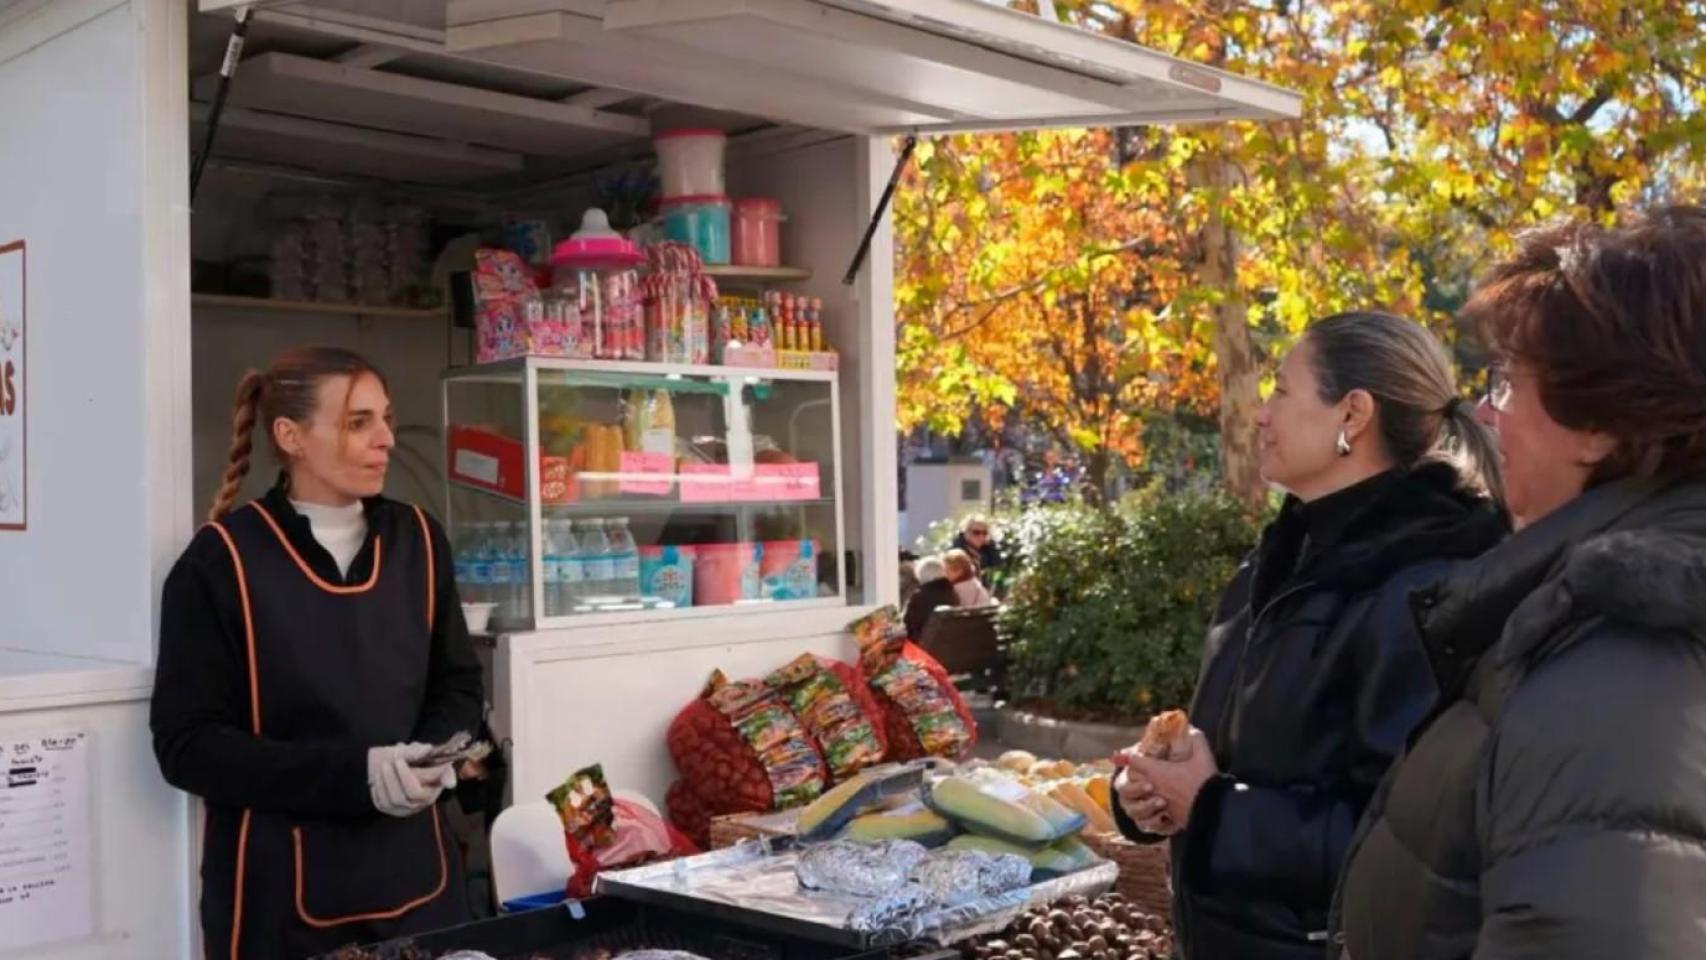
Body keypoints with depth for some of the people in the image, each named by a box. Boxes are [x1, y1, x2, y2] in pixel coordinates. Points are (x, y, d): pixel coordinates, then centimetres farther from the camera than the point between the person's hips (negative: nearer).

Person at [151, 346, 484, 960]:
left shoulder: (417, 540, 3)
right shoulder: (221, 560, -9)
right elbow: (186, 743, -10)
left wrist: (436, 754, -10)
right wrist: (353, 773, -20)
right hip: (279, 890, -4)